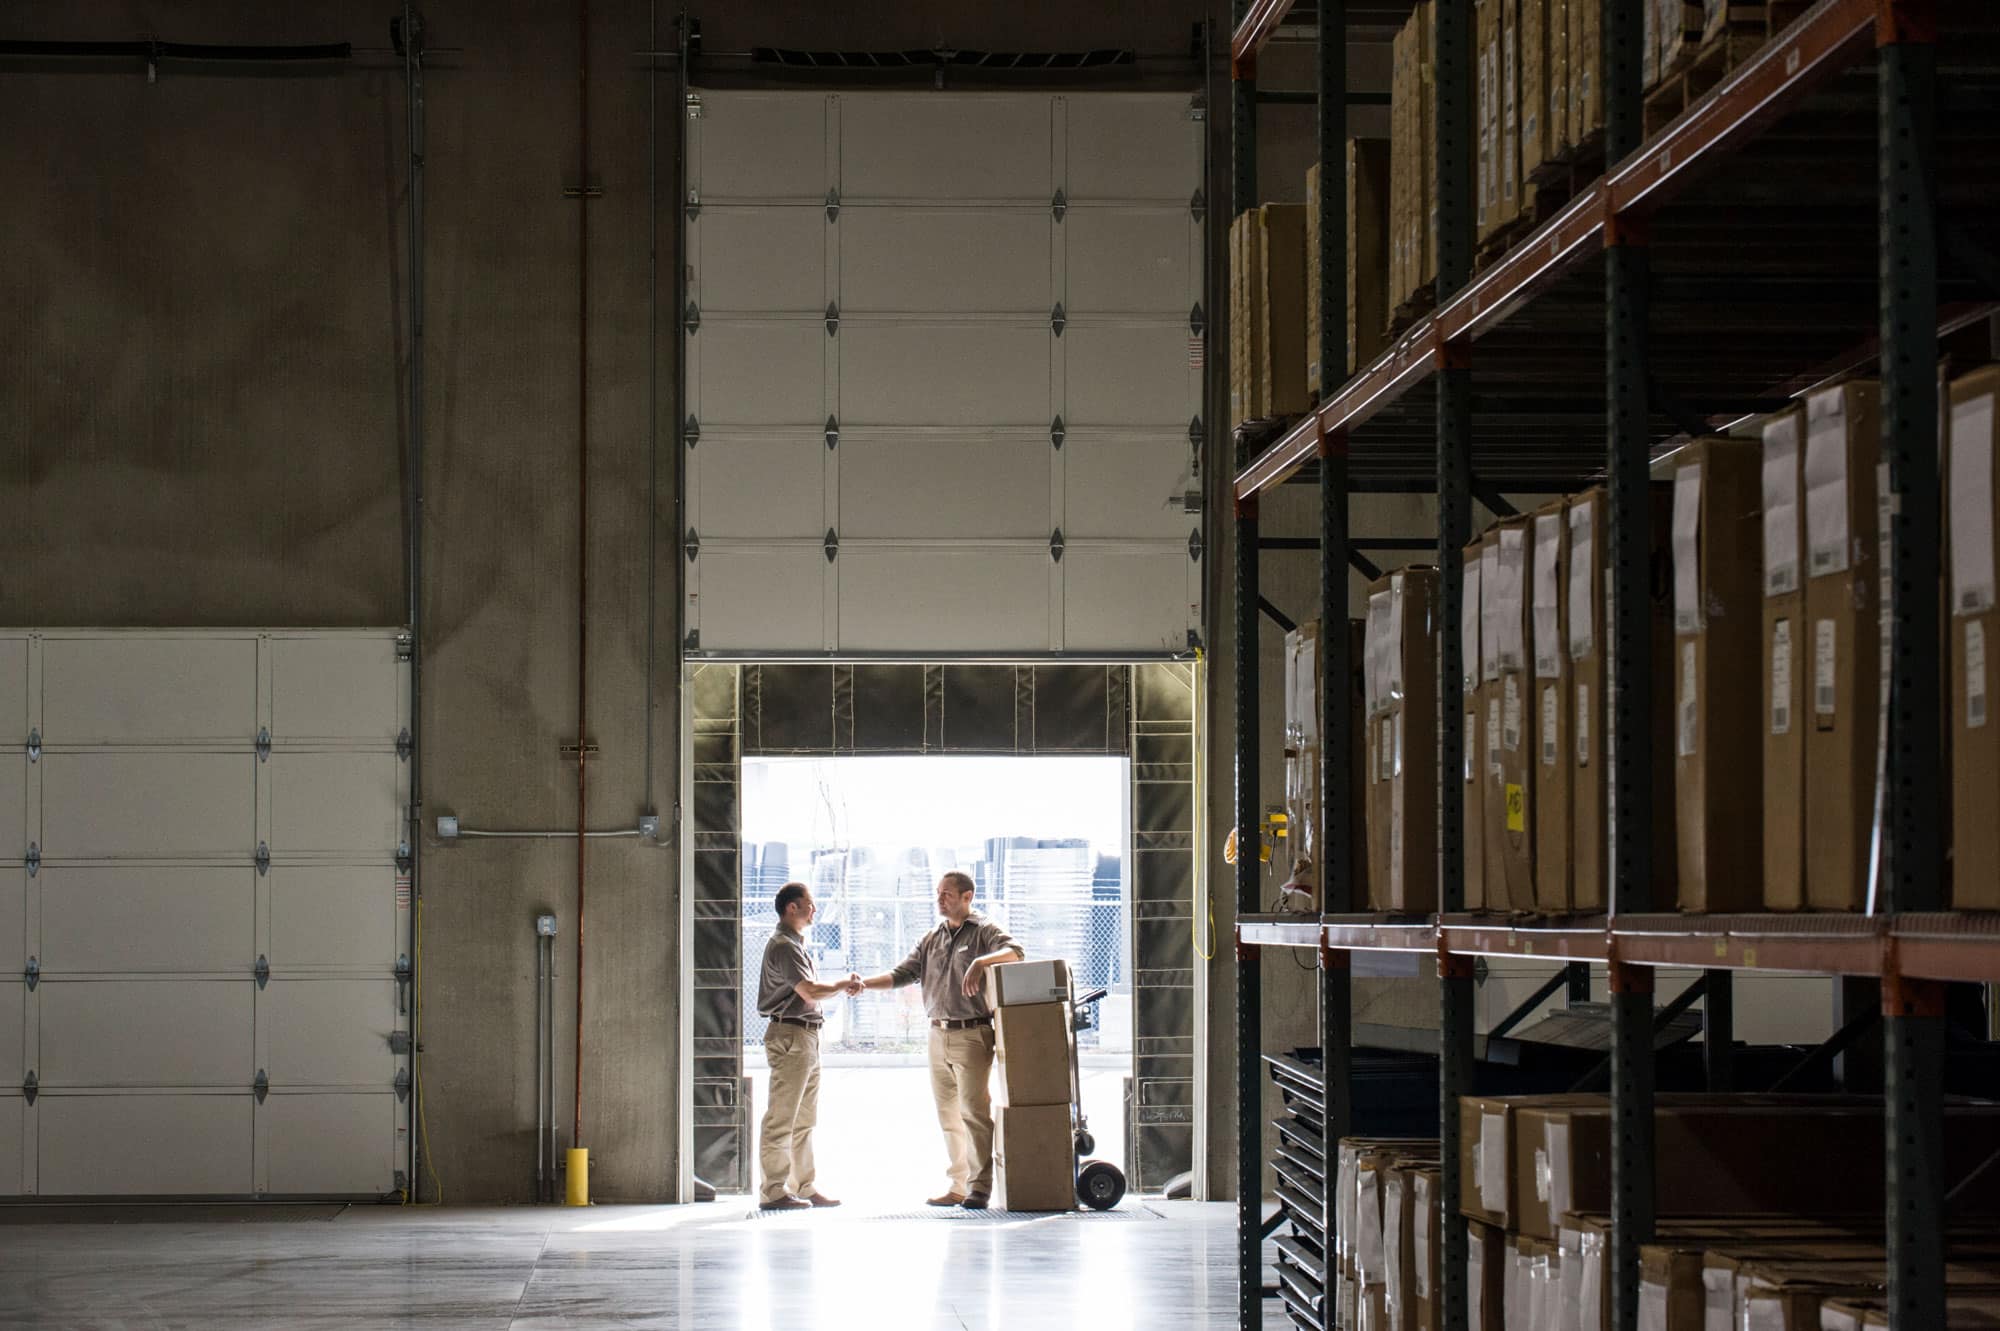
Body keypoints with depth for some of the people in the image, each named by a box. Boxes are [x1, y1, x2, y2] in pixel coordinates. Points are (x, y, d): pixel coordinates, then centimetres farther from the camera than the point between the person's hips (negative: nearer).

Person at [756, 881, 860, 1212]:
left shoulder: (795, 943, 20)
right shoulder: (783, 945, -13)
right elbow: (809, 991, -20)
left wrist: (843, 985, 6)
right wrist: (843, 985, -4)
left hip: (807, 1037, 11)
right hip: (790, 1034, -11)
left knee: (804, 1119, 14)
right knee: (781, 1118, -9)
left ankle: (804, 1187, 19)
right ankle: (774, 1191, -9)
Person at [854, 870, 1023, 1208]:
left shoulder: (984, 931, -2)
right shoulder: (932, 939, 16)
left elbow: (1014, 953, -19)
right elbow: (903, 973, 11)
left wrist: (981, 961, -35)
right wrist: (865, 983, -4)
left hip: (972, 1034, -7)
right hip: (938, 1036, 7)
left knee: (973, 1110, -11)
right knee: (948, 1114, 8)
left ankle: (980, 1186, -9)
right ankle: (958, 1186, 12)